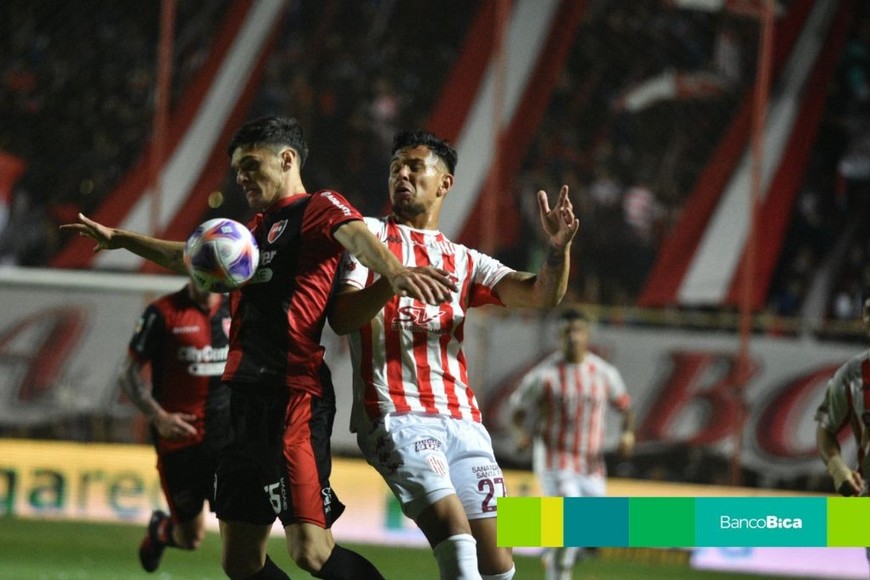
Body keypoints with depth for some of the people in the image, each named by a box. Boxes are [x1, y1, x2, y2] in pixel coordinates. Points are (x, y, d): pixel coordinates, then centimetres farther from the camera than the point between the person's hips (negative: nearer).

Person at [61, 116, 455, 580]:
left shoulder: (318, 208, -3)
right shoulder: (259, 228, 23)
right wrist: (118, 239, 51)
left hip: (292, 398, -9)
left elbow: (355, 235, -26)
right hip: (247, 400, 9)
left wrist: (394, 272, -47)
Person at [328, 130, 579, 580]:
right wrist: (394, 279, -23)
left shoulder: (464, 261, 21)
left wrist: (557, 248, -13)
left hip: (463, 420, 5)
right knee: (453, 531, -25)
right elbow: (341, 318, -5)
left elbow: (541, 294, 8)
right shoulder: (370, 234, 9)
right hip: (397, 415, -5)